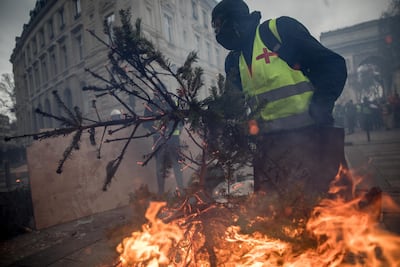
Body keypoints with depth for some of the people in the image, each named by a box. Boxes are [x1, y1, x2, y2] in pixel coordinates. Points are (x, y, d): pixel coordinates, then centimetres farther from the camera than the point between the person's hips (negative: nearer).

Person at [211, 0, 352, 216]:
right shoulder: (233, 61, 19)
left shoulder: (280, 29, 1)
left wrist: (319, 107, -16)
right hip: (271, 141, 6)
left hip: (309, 134, -5)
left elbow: (333, 65, -2)